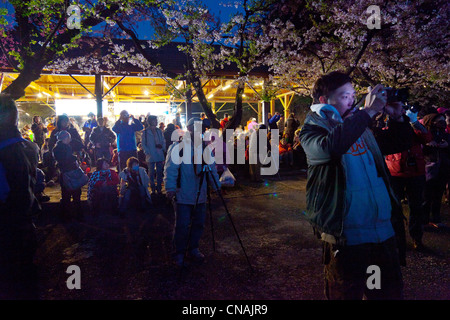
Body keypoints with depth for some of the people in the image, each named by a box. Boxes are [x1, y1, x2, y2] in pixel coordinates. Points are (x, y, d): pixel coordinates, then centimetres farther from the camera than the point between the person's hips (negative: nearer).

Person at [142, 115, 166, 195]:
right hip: (151, 156, -3)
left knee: (159, 173, 5)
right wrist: (147, 153, -12)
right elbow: (143, 144, -2)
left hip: (160, 155, 3)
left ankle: (159, 189, 15)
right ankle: (153, 189, 14)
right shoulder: (145, 132, -1)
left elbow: (163, 141, 16)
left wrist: (163, 149, 1)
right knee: (151, 173, 5)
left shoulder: (159, 131, 11)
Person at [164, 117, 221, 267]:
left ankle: (193, 249, 32)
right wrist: (171, 188, -21)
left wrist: (217, 186, 7)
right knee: (182, 226, 1)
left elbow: (211, 169, 14)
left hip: (200, 195, 5)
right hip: (183, 195, -5)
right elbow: (170, 169, -12)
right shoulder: (178, 147, -7)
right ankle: (179, 253, 20)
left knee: (199, 224, 12)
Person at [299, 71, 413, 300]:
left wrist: (396, 116, 4)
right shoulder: (312, 130, -8)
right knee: (347, 294, 12)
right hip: (347, 235, -6)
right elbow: (330, 146, -33)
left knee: (391, 292, 21)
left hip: (383, 228, 7)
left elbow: (399, 143, 22)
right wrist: (368, 111, -24)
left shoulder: (359, 126, 10)